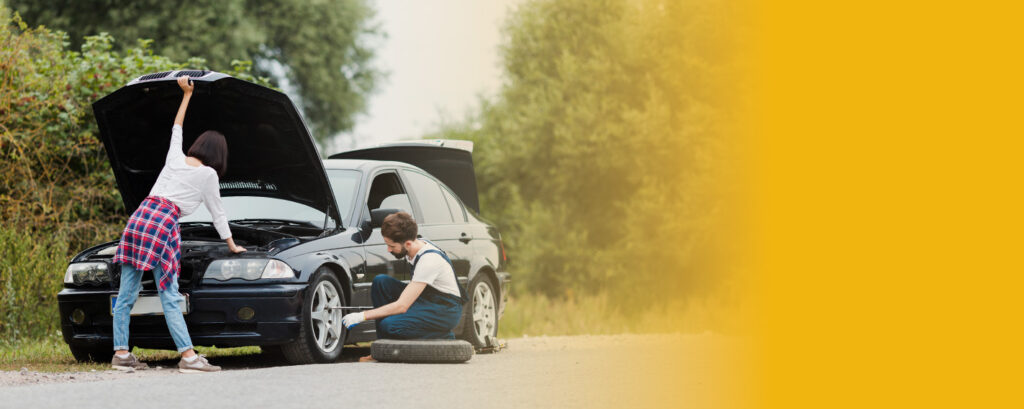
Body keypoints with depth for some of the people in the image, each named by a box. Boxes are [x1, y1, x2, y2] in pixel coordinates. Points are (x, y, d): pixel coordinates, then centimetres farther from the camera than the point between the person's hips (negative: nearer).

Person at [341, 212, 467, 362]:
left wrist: (362, 316, -24)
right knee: (380, 282, -7)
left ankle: (443, 337, -7)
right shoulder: (419, 245, -1)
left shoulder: (429, 260, -28)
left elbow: (402, 306, -27)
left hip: (447, 310, -9)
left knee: (390, 326, -28)